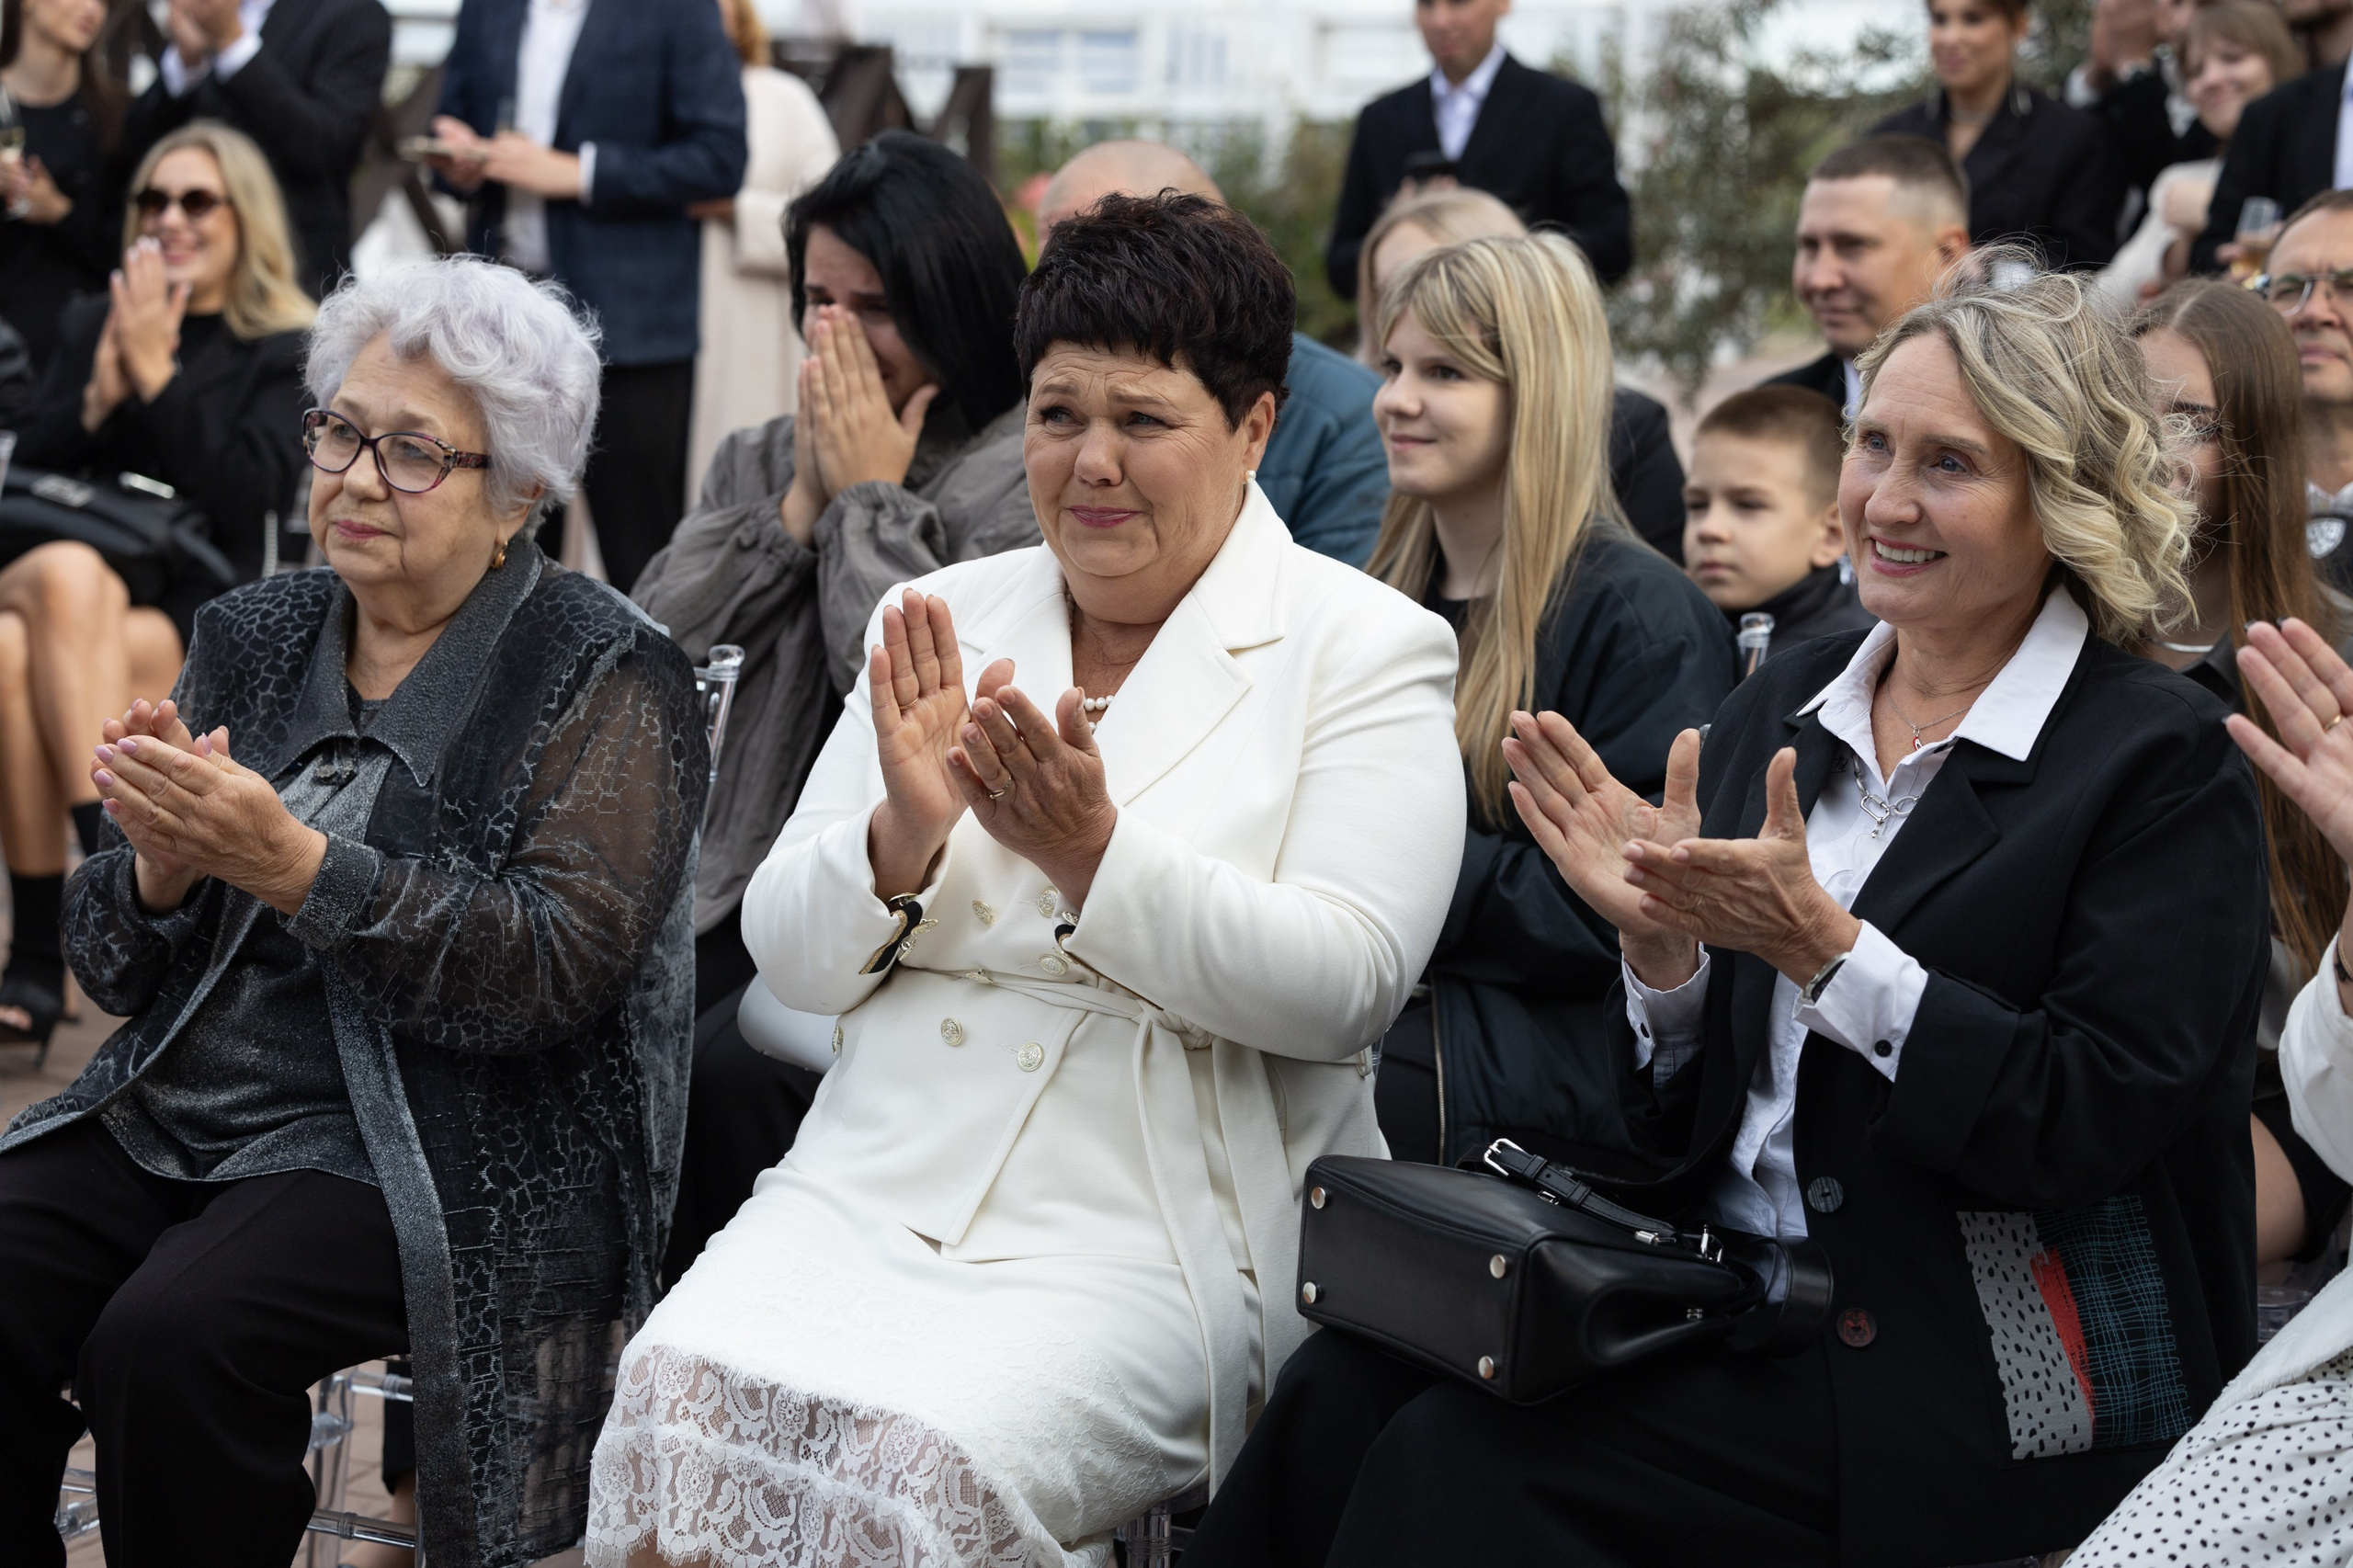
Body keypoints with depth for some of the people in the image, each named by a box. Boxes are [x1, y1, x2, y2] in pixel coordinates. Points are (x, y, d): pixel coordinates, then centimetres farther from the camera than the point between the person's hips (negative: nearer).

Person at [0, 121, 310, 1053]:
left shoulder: (288, 353, 7)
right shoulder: (91, 324, 19)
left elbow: (245, 501, -9)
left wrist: (156, 376, -10)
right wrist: (98, 399, -6)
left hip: (198, 614, -3)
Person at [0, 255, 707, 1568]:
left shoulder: (605, 677, -3)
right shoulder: (252, 641, 14)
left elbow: (560, 966, -17)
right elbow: (112, 965, 13)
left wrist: (289, 862, -24)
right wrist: (162, 867, -11)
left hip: (437, 1153, -6)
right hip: (170, 1120, 6)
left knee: (170, 1342, -29)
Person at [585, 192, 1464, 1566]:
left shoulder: (1365, 651, 2)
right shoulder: (940, 621, 14)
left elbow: (1348, 986, -11)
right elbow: (794, 961, 11)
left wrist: (1094, 857, -22)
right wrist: (903, 834, -11)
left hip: (1152, 1236, -4)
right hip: (873, 1188, 4)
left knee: (920, 1458, -30)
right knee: (678, 1398, -26)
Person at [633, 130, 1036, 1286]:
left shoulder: (1027, 478, -3)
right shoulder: (759, 459, 18)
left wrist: (871, 498, -5)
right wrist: (803, 501, 1)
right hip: (743, 886, 6)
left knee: (729, 1070, -29)